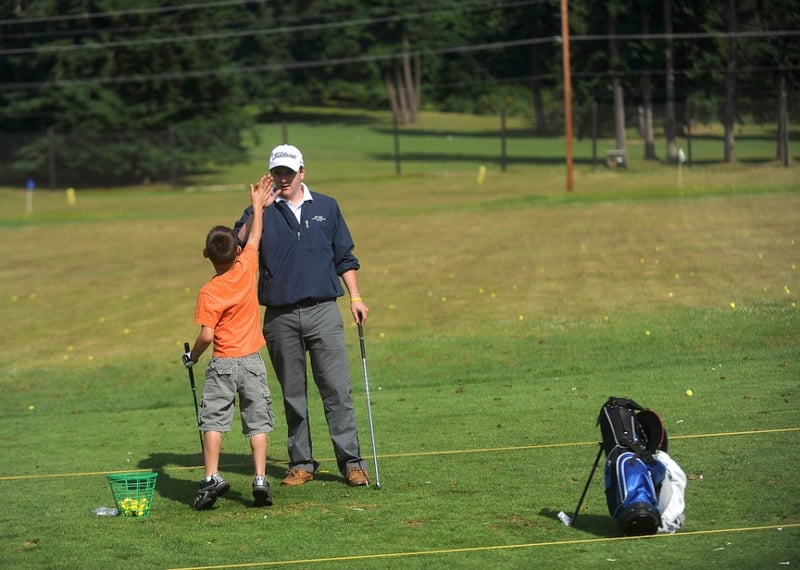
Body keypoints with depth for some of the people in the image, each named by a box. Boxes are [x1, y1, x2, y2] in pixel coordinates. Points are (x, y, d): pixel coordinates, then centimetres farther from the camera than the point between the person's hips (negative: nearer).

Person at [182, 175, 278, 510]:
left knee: (213, 419, 2)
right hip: (253, 360, 4)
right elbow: (254, 239, 16)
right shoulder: (247, 268, -2)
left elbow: (206, 335, -17)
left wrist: (192, 357, 1)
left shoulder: (209, 293, -13)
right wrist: (258, 206, 29)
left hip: (223, 364, -4)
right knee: (257, 422, 5)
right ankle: (260, 480, -1)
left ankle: (212, 477, -9)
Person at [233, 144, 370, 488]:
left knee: (337, 389, -6)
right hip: (280, 317, 0)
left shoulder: (326, 208, 12)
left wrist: (355, 297, 7)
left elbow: (344, 257, 15)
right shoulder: (261, 213, 7)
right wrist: (256, 211, -17)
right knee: (293, 395, 6)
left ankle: (351, 462, -5)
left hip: (323, 312, 0)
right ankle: (301, 463, 13)